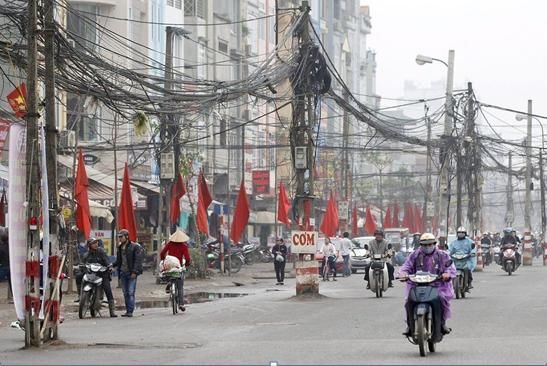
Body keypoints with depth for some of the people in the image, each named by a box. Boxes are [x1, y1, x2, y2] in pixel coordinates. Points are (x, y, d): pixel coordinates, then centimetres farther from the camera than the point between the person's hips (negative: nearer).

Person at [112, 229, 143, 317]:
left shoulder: (135, 247, -6)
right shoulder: (120, 247, 15)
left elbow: (138, 260, -11)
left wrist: (134, 272, -17)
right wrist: (113, 265, 4)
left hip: (131, 273, -7)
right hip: (123, 273, 7)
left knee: (131, 293, -10)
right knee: (125, 293, 6)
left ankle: (130, 311, -11)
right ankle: (128, 310, 10)